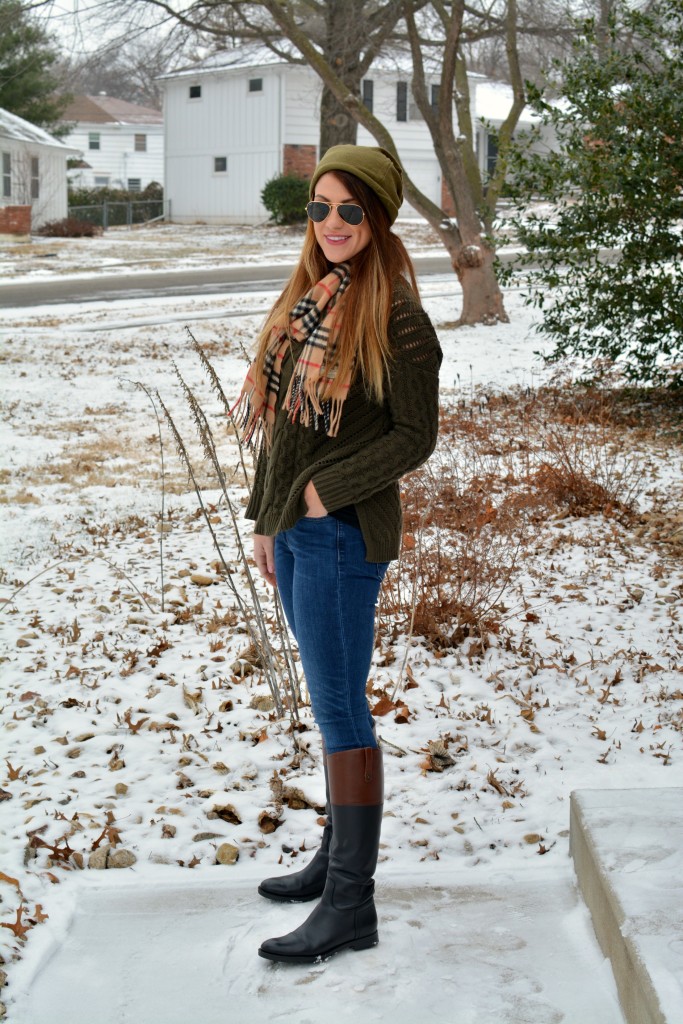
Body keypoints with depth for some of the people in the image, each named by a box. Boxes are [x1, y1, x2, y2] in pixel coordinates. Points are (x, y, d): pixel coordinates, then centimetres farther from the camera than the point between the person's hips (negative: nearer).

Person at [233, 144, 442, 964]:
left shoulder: (395, 318, -12)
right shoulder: (307, 299, 12)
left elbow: (415, 435, -13)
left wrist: (329, 489, -16)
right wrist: (267, 518, 15)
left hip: (344, 532, -8)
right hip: (294, 527, 8)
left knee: (338, 704, -6)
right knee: (330, 701, 15)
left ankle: (351, 903, 1)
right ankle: (339, 855, 27)